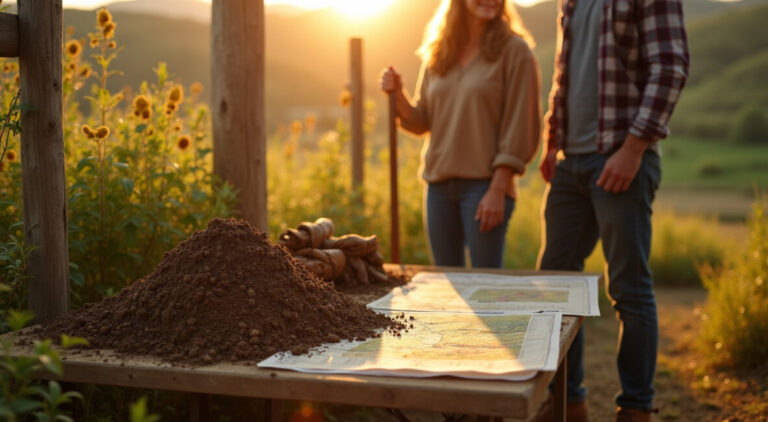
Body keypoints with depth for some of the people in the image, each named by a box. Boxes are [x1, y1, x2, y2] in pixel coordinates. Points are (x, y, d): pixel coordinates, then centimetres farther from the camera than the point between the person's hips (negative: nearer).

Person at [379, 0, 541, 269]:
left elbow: (521, 126, -9)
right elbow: (421, 122, 13)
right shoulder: (436, 54, 11)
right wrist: (398, 95, -6)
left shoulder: (514, 50, -4)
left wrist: (498, 189, -15)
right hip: (438, 182, 5)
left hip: (485, 183, -5)